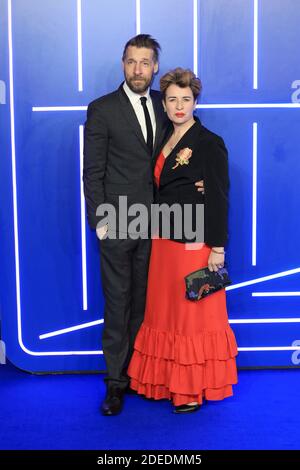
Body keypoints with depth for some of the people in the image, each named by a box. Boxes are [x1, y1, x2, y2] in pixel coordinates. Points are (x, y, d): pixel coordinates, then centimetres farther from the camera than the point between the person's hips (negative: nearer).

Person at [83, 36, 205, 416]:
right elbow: (93, 172, -5)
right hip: (118, 225, -3)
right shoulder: (102, 109, -4)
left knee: (144, 302, 10)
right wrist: (99, 222, -9)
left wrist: (191, 182, -2)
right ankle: (116, 381, 15)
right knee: (117, 303, 3)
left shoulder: (164, 105, 9)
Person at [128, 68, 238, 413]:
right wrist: (156, 234, 10)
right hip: (163, 241, 7)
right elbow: (162, 192, 14)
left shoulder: (209, 144, -9)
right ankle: (167, 381, 24)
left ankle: (195, 388, 15)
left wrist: (217, 247, -15)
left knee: (194, 314, 2)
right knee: (164, 311, 11)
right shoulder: (165, 142, 12)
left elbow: (219, 199, -12)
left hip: (195, 243, -7)